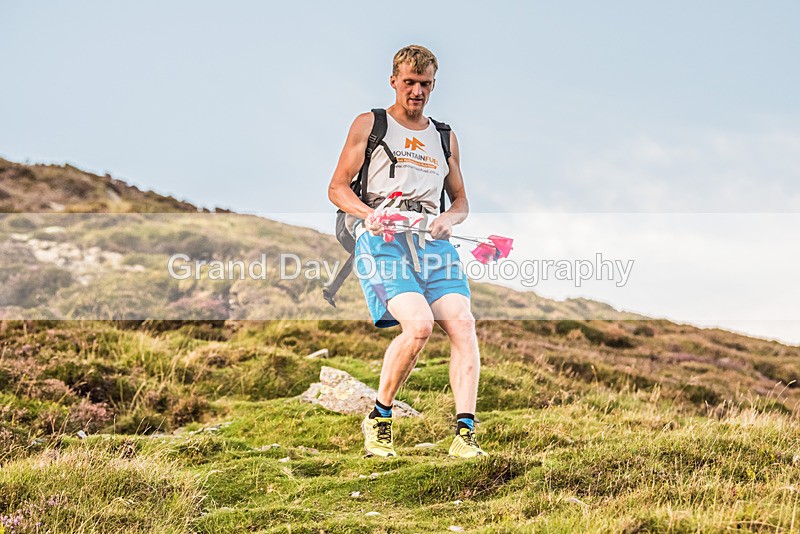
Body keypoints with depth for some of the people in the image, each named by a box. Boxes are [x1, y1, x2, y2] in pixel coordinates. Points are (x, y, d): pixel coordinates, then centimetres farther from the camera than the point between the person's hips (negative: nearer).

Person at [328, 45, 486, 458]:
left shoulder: (444, 137, 26)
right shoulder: (369, 125, 15)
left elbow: (461, 201, 27)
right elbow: (337, 188, 9)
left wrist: (448, 219, 2)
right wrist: (368, 213, -12)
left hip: (432, 240, 4)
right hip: (381, 238, -4)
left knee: (462, 323, -19)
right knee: (418, 324, -26)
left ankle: (465, 434, -20)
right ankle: (378, 420, -6)